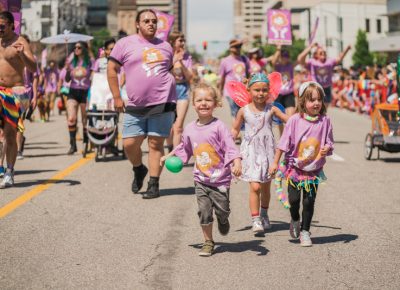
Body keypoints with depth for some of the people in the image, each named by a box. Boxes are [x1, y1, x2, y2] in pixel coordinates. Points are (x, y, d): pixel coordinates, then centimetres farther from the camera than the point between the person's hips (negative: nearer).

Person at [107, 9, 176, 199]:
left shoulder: (165, 46, 13)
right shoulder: (125, 43, 3)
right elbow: (112, 69, 3)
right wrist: (117, 97, -1)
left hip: (162, 103, 1)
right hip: (135, 106, -1)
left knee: (156, 144, 1)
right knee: (129, 144, 0)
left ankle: (154, 184, 9)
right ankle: (139, 169, 30)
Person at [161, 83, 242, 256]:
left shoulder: (218, 126, -12)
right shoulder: (190, 129, 4)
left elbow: (230, 147, -18)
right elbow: (185, 148, 22)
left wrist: (237, 163, -32)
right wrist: (170, 156, 22)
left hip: (220, 178, -3)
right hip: (201, 179, 3)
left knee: (222, 209, 3)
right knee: (204, 211, 0)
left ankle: (223, 220, 40)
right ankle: (208, 242, 16)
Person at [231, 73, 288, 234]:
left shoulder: (271, 109, -2)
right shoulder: (244, 111, -2)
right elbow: (235, 130, 11)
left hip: (267, 150, 2)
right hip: (251, 151, -2)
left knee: (266, 186, 13)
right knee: (255, 186, -13)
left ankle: (264, 215, 35)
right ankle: (255, 220, -7)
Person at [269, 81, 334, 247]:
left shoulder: (325, 121, -7)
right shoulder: (295, 120, -11)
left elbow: (329, 143, 2)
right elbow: (284, 143, -4)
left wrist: (326, 149, -21)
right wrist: (275, 162, -2)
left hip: (314, 169, 1)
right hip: (295, 166, -1)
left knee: (309, 201, 4)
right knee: (294, 199, 5)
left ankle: (305, 231, 21)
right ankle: (295, 221, 36)